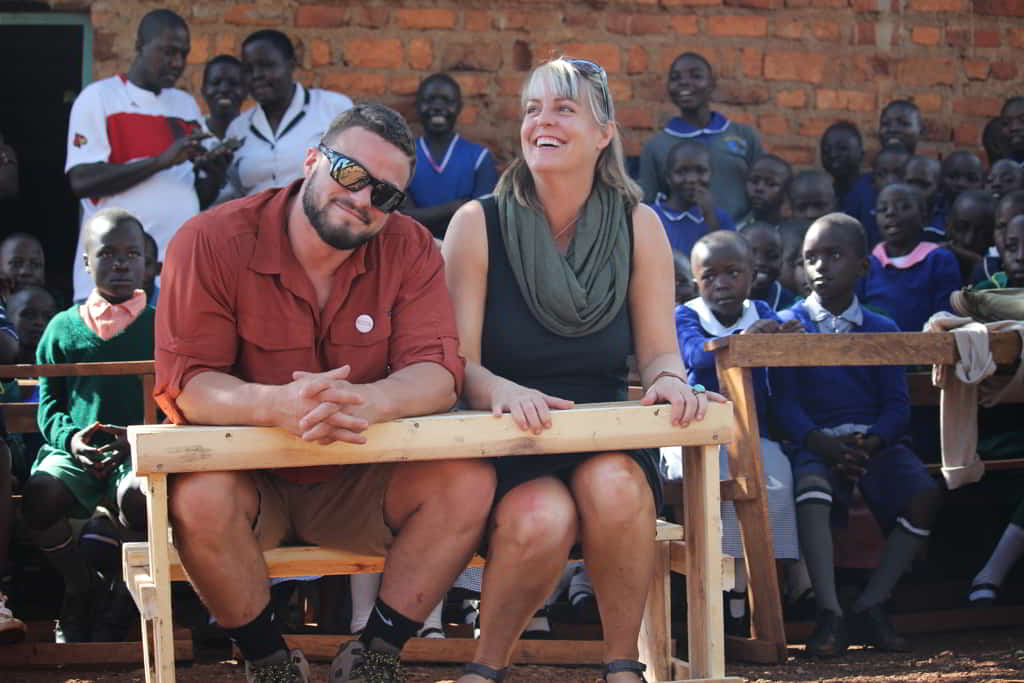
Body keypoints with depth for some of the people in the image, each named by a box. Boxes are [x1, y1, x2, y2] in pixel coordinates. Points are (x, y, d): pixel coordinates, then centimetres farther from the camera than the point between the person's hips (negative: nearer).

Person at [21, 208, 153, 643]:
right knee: (39, 497, -31)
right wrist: (71, 438, -10)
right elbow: (50, 405, 12)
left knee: (139, 497, -37)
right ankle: (81, 587, -1)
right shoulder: (64, 329, 12)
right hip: (77, 449, 2)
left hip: (142, 448, -2)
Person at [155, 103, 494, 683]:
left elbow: (437, 373, -14)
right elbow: (186, 384, -19)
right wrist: (279, 406, -42)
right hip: (249, 476, -2)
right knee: (200, 499, -35)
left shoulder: (409, 249, -4)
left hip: (358, 482, 3)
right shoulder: (212, 243, -13)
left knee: (469, 482, -22)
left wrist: (368, 402, -39)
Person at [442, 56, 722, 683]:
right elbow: (458, 364, -8)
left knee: (613, 485, -34)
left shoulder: (638, 227, 3)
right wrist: (503, 391, -30)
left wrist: (670, 379, -21)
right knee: (542, 516, -34)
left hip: (607, 441, 2)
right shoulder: (479, 225, -4)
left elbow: (659, 350, 4)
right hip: (506, 447, -1)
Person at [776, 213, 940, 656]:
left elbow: (897, 403, 7)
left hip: (876, 439, 2)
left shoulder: (881, 329, 16)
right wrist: (824, 444, -17)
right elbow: (785, 402, 1)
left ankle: (870, 607, -17)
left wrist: (872, 442, -15)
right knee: (811, 486, -37)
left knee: (924, 496, -26)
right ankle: (828, 613, -36)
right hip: (817, 439, -2)